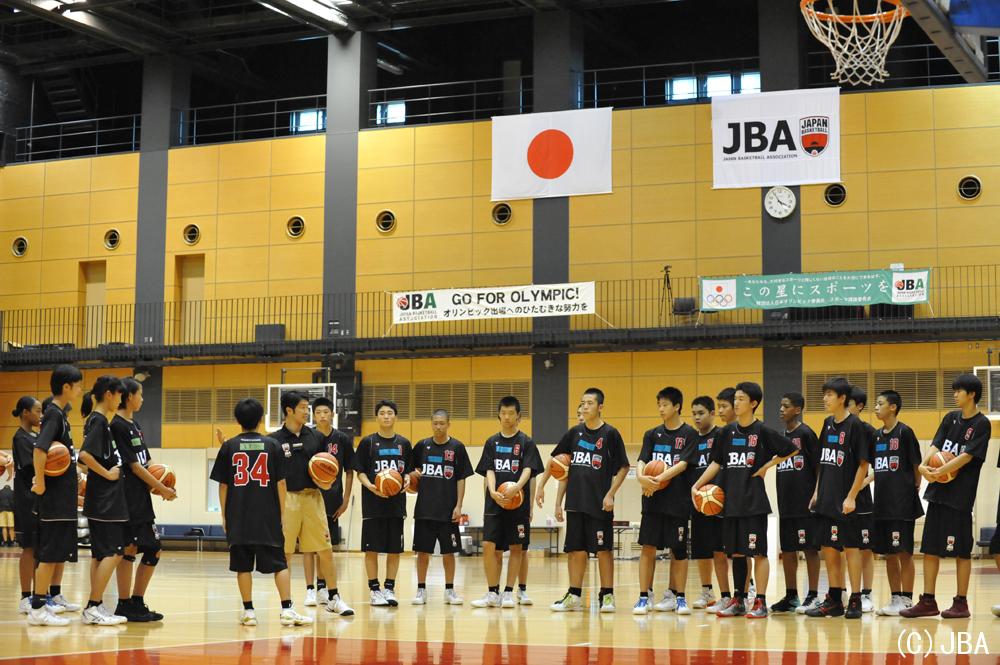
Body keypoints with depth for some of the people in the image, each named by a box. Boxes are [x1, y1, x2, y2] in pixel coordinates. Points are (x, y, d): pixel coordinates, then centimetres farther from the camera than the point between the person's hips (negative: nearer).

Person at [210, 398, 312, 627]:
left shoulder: (229, 447, 2)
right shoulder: (273, 445, 1)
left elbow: (223, 485, 3)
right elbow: (281, 483, 1)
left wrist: (224, 516, 11)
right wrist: (281, 514, 9)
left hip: (238, 517, 1)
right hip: (268, 516, 0)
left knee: (243, 565, 6)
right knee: (279, 563, 3)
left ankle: (248, 611, 5)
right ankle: (287, 610, -4)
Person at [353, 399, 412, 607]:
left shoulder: (404, 444, 9)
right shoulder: (368, 442, 1)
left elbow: (408, 470, 15)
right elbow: (360, 471, 1)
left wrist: (407, 480, -8)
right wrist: (370, 486, -17)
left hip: (397, 503, 3)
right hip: (373, 504, -3)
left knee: (395, 549, 4)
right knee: (372, 548, -1)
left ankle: (389, 589, 12)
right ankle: (374, 590, 7)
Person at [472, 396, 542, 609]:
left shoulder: (526, 442, 2)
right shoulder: (492, 442, 10)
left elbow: (528, 470, -8)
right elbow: (489, 470, 3)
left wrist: (517, 487, -28)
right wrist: (492, 491, -16)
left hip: (518, 502, -2)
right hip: (494, 503, 2)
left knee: (516, 547, 1)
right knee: (489, 546, -5)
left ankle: (508, 592, 9)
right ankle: (492, 593, 3)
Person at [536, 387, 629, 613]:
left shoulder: (610, 434, -3)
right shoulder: (574, 433, 9)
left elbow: (623, 467, -1)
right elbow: (565, 468, 13)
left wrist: (611, 494, -11)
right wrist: (558, 502, 10)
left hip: (599, 503, -4)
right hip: (575, 502, 4)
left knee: (603, 549, -2)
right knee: (576, 550, 7)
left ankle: (607, 596, 6)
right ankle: (574, 597, 13)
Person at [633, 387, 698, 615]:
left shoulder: (689, 434, -1)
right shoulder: (652, 434, 10)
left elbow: (683, 464, -12)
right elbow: (642, 461, 1)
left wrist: (659, 479, -23)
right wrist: (641, 477, -22)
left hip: (678, 500, -3)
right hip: (653, 500, 3)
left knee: (678, 549, 3)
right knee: (648, 547, -1)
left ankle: (678, 597, 13)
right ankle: (644, 597, 2)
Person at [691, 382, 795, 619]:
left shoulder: (762, 432, -5)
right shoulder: (727, 432, 9)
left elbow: (791, 450, 1)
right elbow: (717, 463, 13)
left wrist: (767, 466, -5)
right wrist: (697, 485, 4)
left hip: (754, 501, -5)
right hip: (731, 500, 5)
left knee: (758, 552, -3)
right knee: (735, 552, 9)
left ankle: (760, 603, 1)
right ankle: (738, 601, 17)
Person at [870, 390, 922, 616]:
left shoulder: (904, 432, -7)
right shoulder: (876, 435, 12)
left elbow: (916, 465, -5)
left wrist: (915, 487, -4)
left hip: (902, 504, -7)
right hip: (882, 503, 7)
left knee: (903, 552, -3)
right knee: (887, 554, 9)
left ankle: (906, 600, 2)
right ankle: (895, 599, 16)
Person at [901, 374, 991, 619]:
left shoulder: (981, 424, -6)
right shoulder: (951, 418, 12)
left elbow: (967, 456, -15)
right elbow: (936, 445, 4)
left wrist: (939, 472, -23)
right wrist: (924, 465, -15)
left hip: (960, 494, -6)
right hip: (938, 491, 6)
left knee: (961, 551, 0)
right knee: (930, 548, 6)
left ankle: (961, 603, 8)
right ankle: (928, 601, 12)